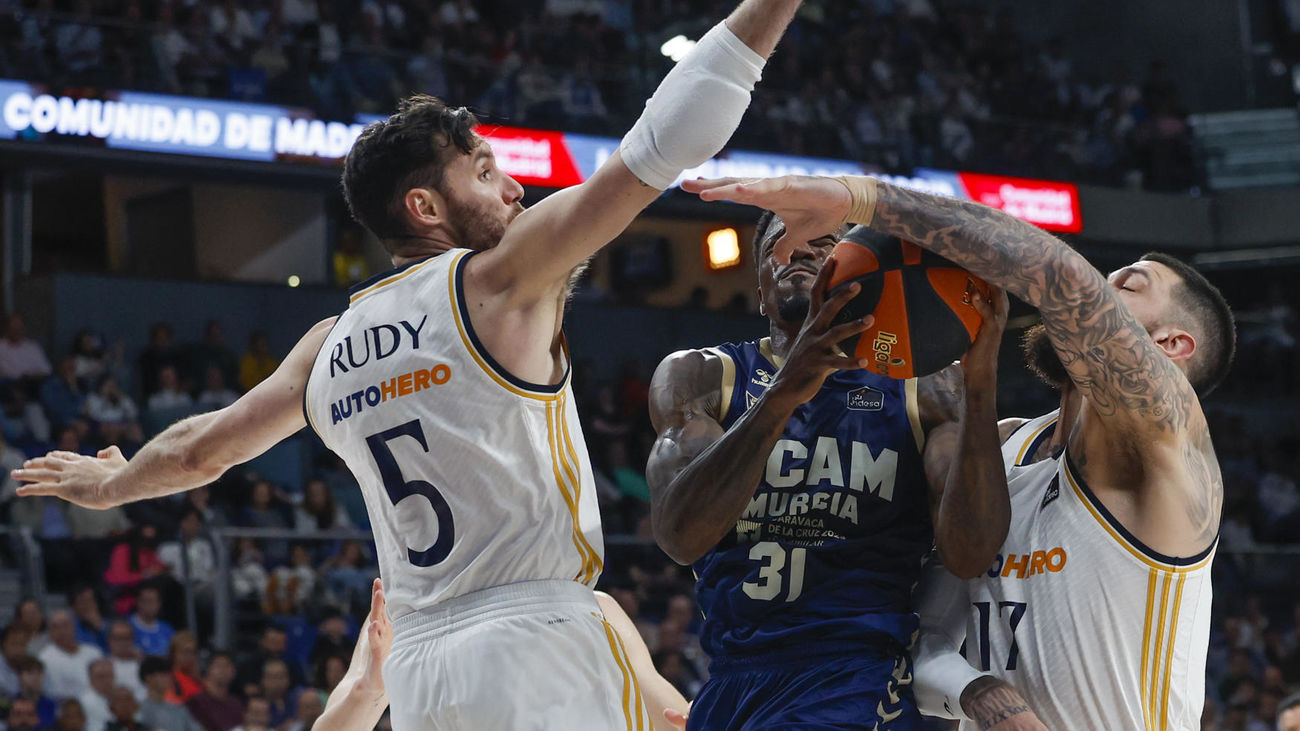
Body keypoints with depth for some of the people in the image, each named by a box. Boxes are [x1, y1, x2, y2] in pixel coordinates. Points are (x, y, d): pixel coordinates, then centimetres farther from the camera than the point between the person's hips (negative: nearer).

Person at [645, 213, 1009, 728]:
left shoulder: (926, 391, 5)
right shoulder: (700, 377, 5)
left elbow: (971, 554, -11)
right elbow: (680, 538, -15)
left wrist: (981, 380, -22)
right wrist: (783, 394, -28)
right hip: (728, 682, 2)